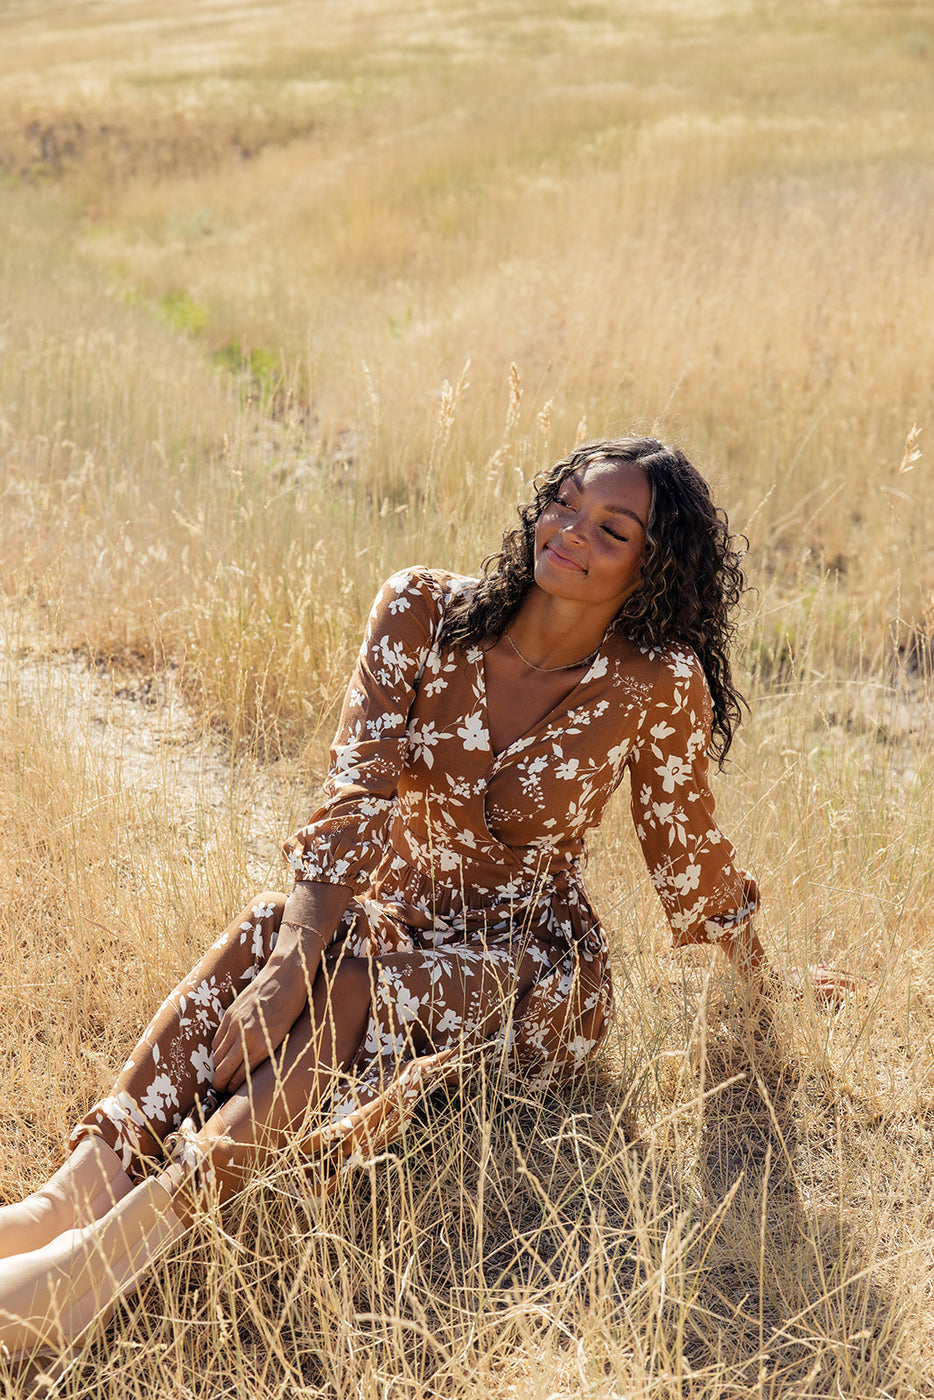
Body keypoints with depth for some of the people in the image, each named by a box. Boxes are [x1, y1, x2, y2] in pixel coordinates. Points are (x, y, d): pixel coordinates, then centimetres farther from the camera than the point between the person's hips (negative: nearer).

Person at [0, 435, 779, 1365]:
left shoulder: (658, 685, -13)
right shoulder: (423, 612, -8)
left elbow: (685, 846, 4)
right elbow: (357, 793, -18)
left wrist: (760, 985, 16)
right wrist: (292, 959, -30)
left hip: (531, 976, -3)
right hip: (399, 921, 3)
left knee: (361, 990, -33)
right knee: (269, 930, -29)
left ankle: (133, 1233, -46)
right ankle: (86, 1190, -40)